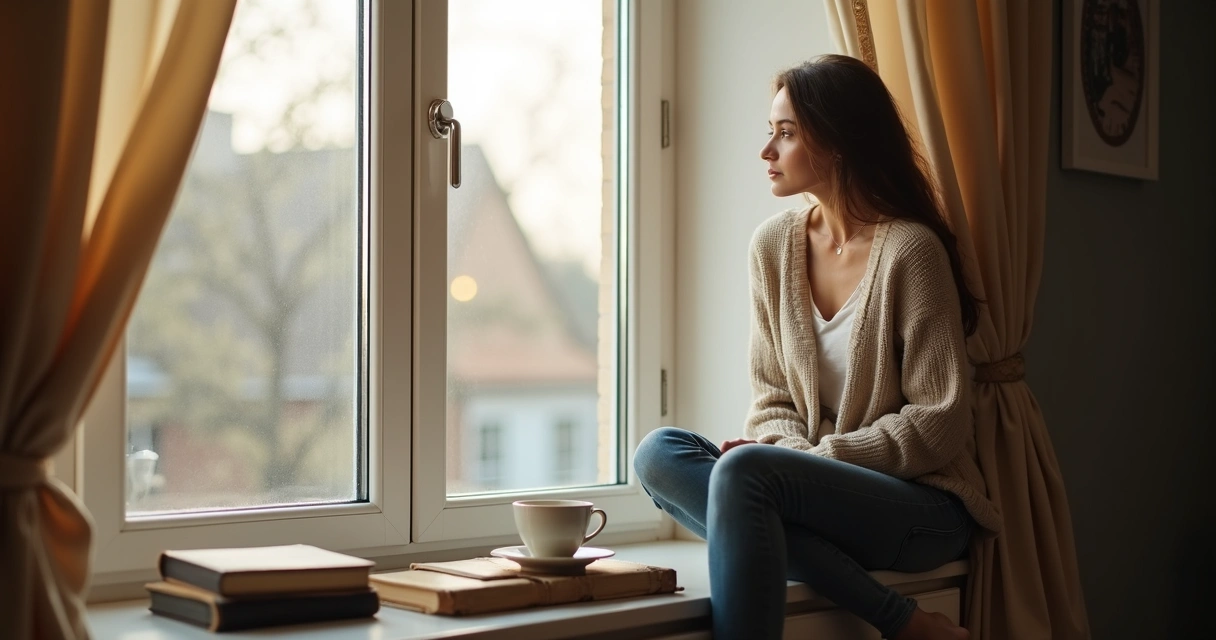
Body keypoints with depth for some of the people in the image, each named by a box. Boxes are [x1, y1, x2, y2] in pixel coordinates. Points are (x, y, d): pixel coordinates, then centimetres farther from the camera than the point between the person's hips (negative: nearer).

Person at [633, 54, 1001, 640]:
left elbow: (939, 422, -12)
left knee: (742, 472, -32)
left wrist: (816, 458, -16)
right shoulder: (774, 244, 6)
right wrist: (791, 454, -11)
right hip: (826, 493, 7)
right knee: (659, 453, -19)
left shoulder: (909, 250, -12)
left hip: (925, 507, -7)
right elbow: (771, 398, 10)